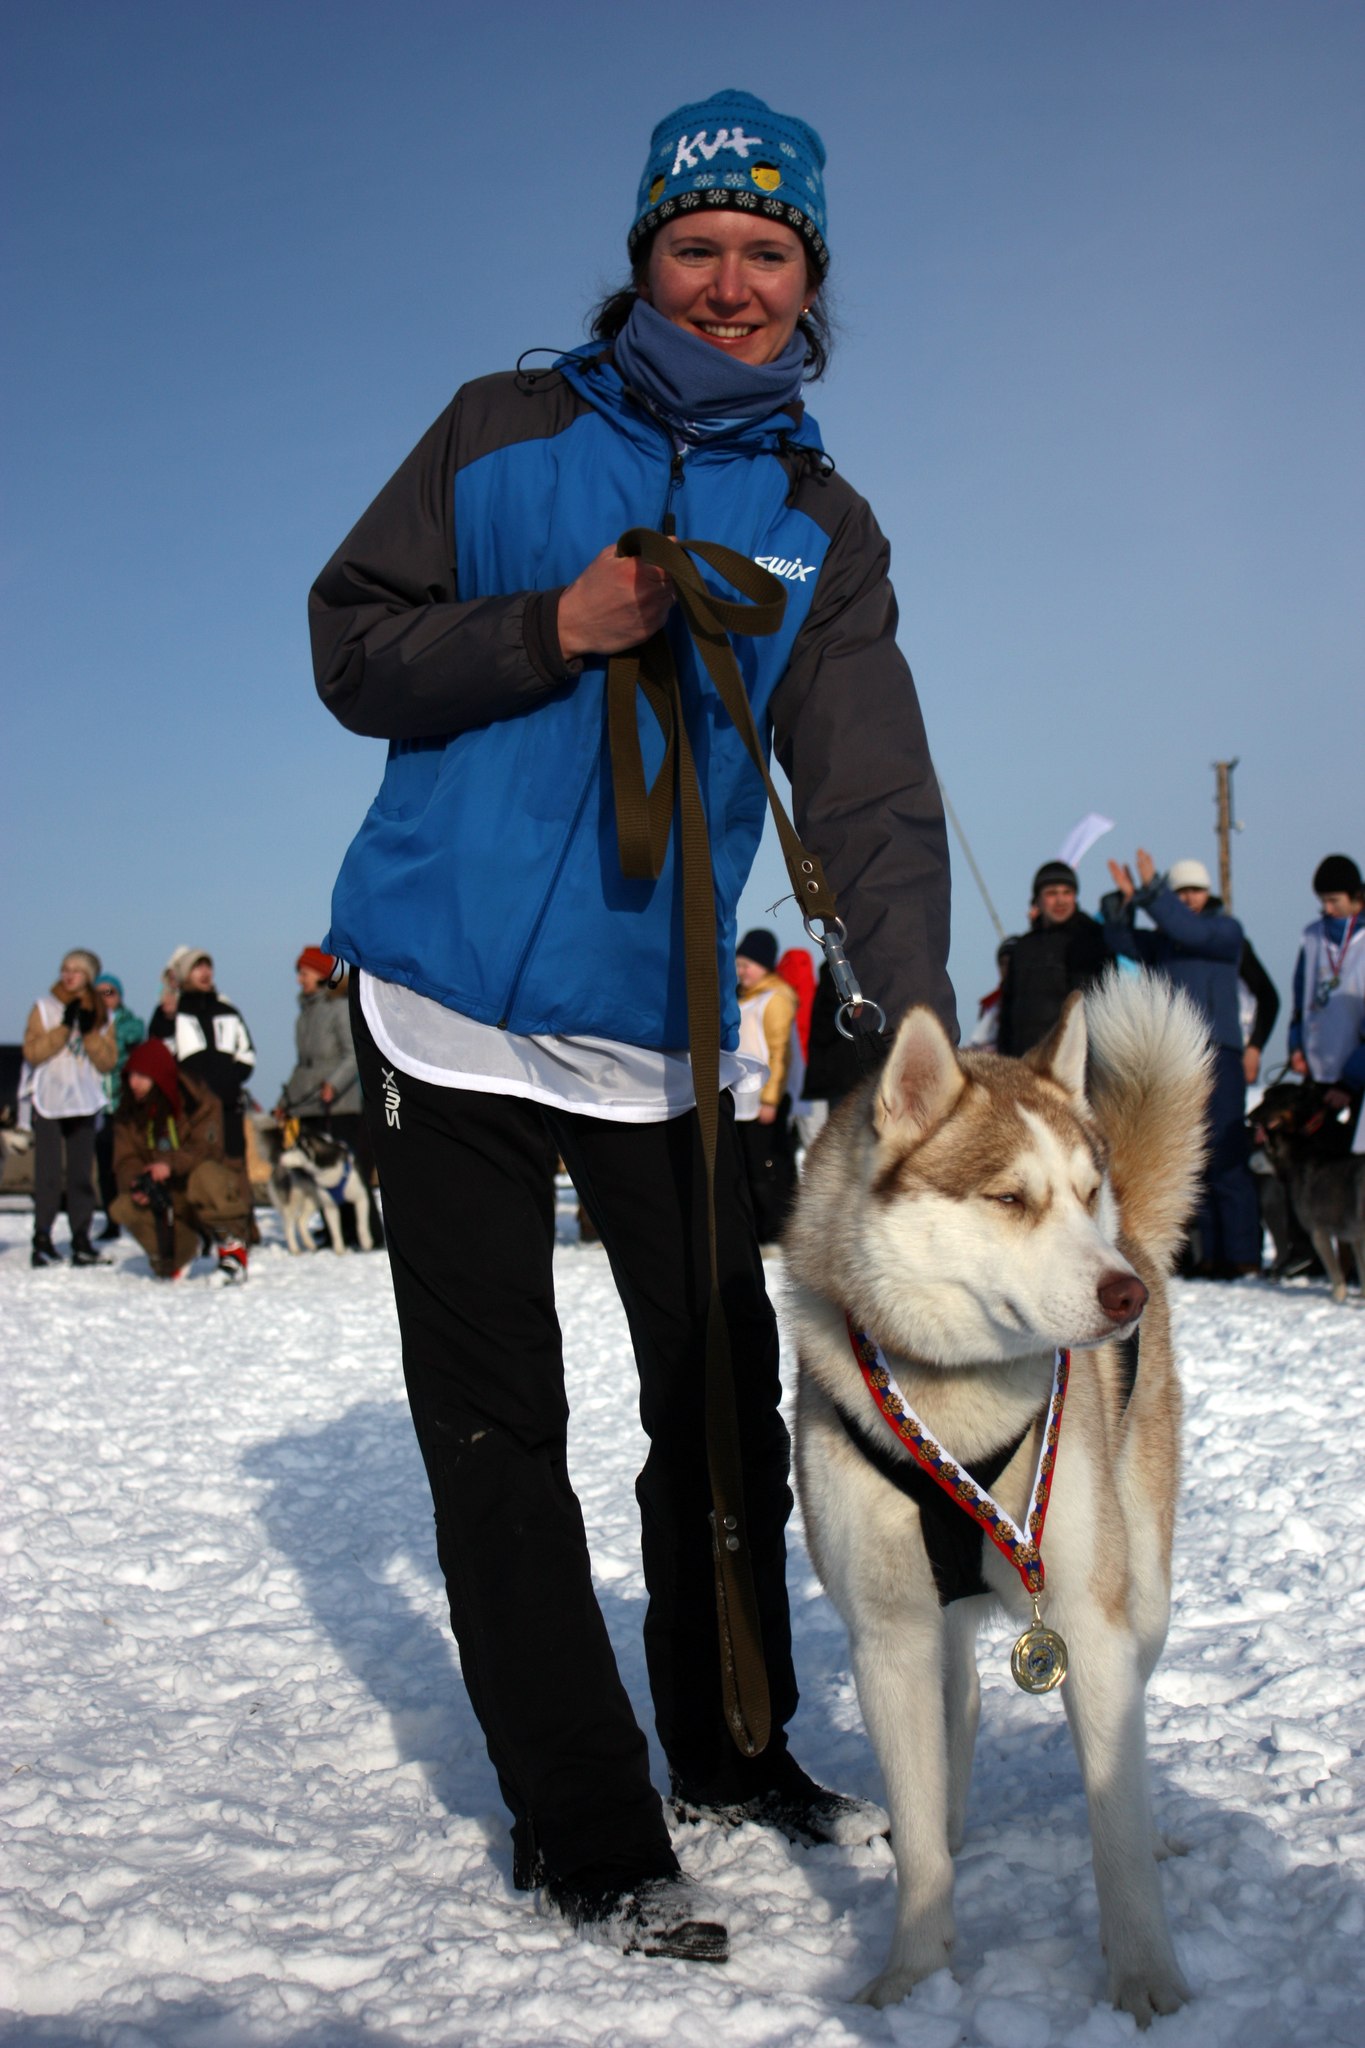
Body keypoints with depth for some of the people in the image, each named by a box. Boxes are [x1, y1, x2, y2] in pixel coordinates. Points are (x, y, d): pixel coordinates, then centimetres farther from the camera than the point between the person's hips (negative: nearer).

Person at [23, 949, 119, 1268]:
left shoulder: (101, 1016, 11)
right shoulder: (44, 1008, 4)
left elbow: (107, 1062, 2)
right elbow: (32, 1052, -8)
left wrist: (90, 1031, -10)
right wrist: (64, 1027, -14)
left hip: (84, 1103, 3)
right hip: (48, 1102, -3)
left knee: (83, 1175, 3)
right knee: (49, 1174, -8)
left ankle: (81, 1242, 6)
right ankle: (42, 1242, -6)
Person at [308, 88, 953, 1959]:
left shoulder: (824, 528, 4)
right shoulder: (502, 431, 2)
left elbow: (870, 790, -8)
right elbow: (352, 646, -1)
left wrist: (919, 1010, -24)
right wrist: (551, 629, -18)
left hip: (659, 1027, 3)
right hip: (447, 1005, -2)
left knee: (726, 1396, 9)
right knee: (498, 1427, 0)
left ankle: (732, 1749, 31)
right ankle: (585, 1833, 12)